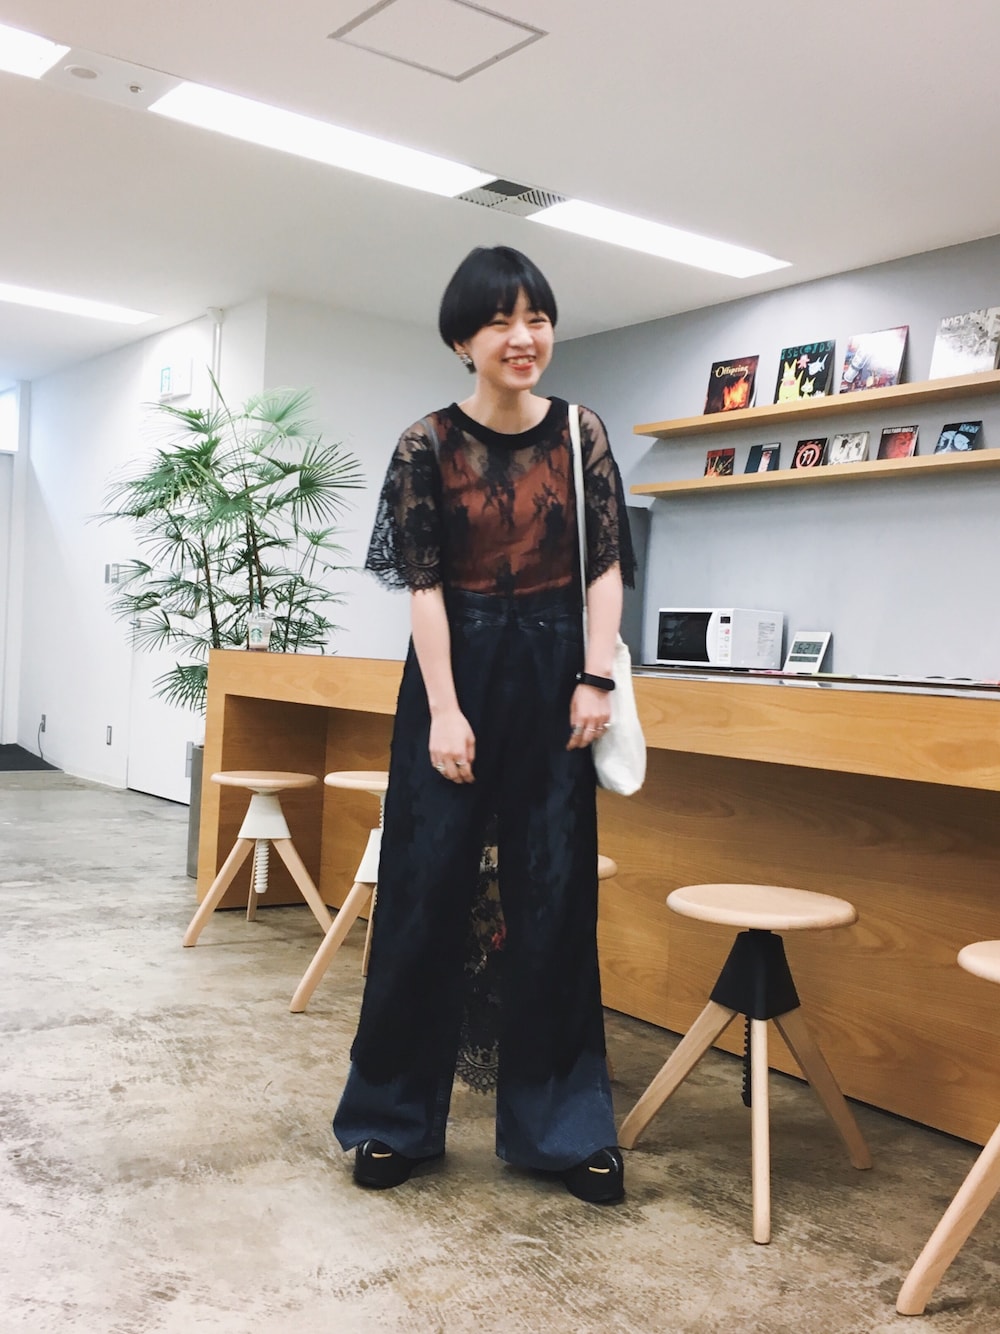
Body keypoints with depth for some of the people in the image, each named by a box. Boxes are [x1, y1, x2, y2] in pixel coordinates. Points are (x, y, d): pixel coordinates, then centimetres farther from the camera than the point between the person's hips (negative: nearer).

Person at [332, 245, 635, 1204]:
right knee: (426, 891, 3)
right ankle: (396, 1117, 20)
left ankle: (561, 1125, 19)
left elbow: (606, 565, 3)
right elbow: (422, 584, -6)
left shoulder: (581, 433, 4)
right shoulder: (426, 445, -2)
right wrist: (444, 711, -13)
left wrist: (596, 678, -7)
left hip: (554, 674, 2)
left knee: (555, 897, 5)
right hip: (454, 668, -1)